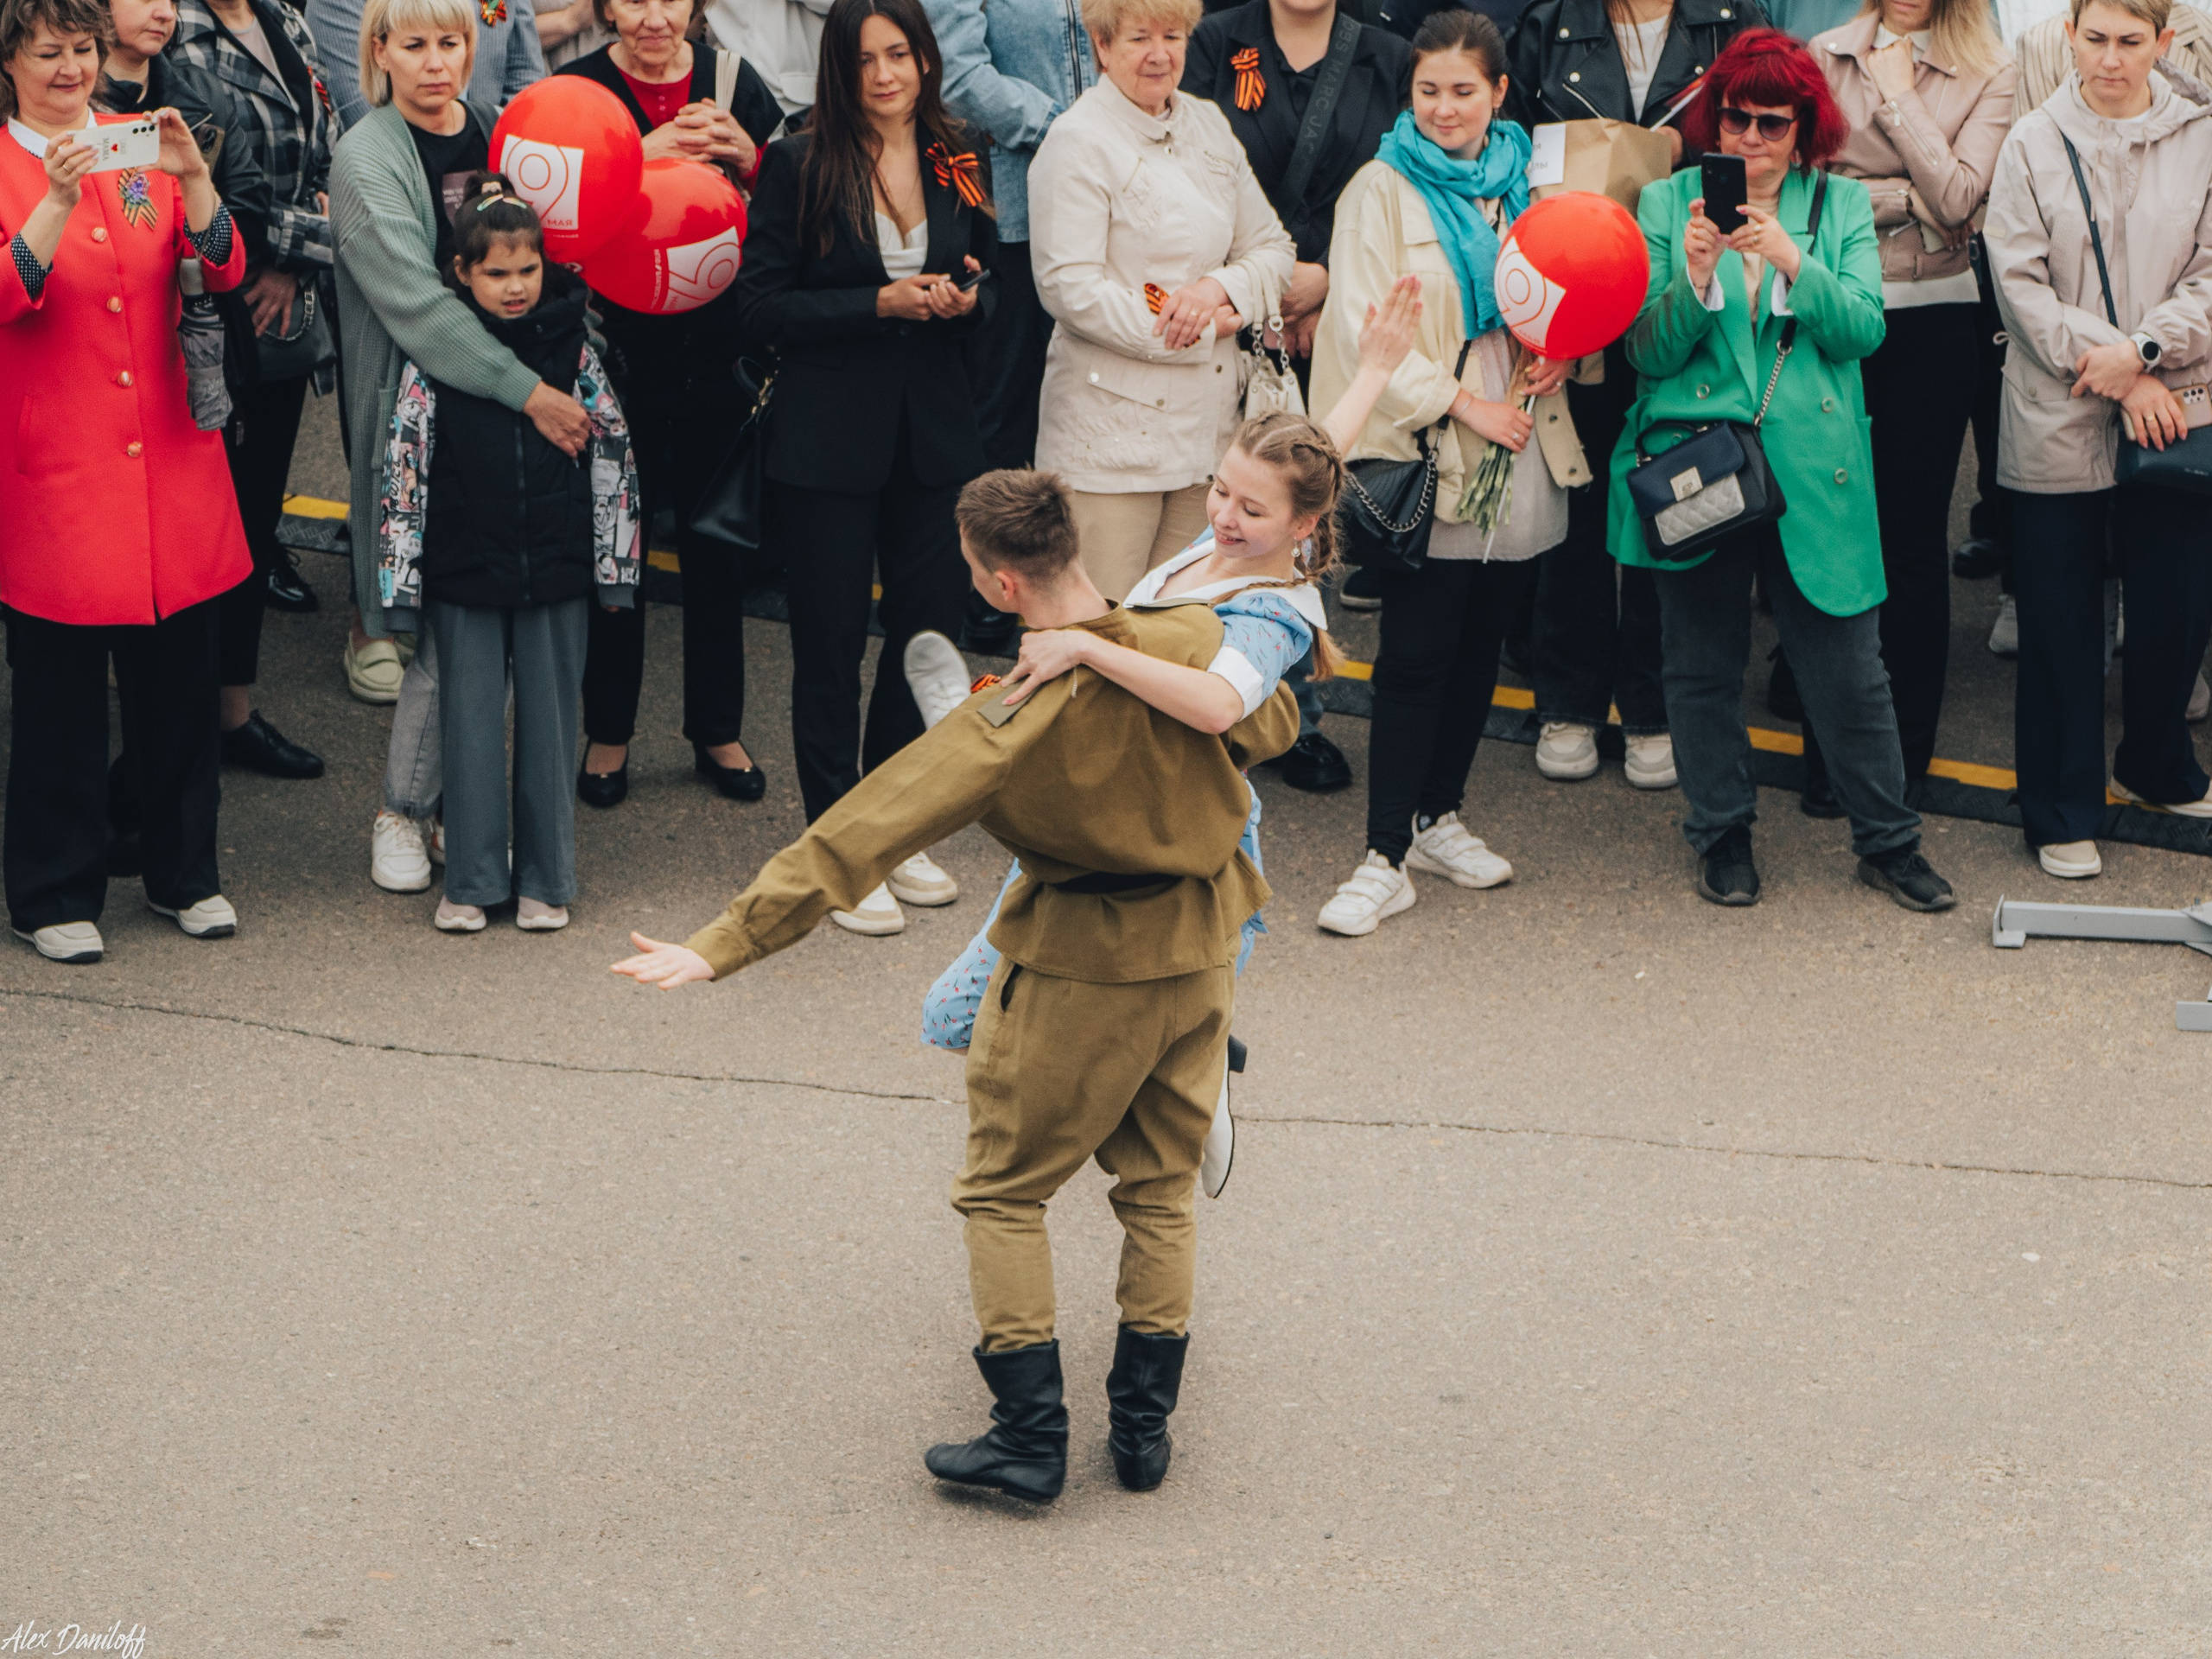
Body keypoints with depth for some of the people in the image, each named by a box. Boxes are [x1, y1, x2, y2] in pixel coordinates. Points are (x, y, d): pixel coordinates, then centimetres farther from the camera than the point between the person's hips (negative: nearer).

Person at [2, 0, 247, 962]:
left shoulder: (140, 147, 8)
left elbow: (223, 271, -2)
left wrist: (192, 177, -19)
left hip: (169, 458, 4)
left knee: (180, 679, 9)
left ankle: (184, 875, 24)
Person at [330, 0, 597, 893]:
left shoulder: (494, 134, 10)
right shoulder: (366, 159, -9)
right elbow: (416, 302, -18)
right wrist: (528, 392, -23)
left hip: (511, 402, 5)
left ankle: (455, 805, 18)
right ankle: (402, 813, 10)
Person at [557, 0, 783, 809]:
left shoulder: (733, 81, 1)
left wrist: (746, 158, -15)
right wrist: (640, 156, -26)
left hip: (715, 343, 2)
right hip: (619, 347, -2)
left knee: (715, 539, 12)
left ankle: (717, 730, 26)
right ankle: (608, 732, 21)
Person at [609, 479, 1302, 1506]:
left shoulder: (1011, 722, -25)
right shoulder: (1195, 641, -13)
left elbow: (862, 835, -27)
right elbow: (1273, 729, 10)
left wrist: (727, 944, -27)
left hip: (1078, 966, -5)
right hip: (1200, 945, 5)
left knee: (1003, 1190, 10)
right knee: (1159, 1188, 19)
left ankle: (1029, 1436, 7)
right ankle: (1143, 1426, 22)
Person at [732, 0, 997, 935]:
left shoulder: (958, 164, 6)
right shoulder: (799, 166, -7)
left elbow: (989, 288, 17)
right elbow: (762, 307, -9)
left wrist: (965, 299, -7)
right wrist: (880, 304, -19)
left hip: (934, 434, 4)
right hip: (831, 443, -4)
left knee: (927, 633, 9)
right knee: (831, 647, 2)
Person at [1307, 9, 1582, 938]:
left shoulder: (1525, 185, 11)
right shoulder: (1383, 190, -2)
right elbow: (1367, 330, -9)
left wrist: (1559, 357, -2)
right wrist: (1461, 402, -14)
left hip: (1518, 454, 5)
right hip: (1423, 453, -5)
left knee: (1479, 642, 12)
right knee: (1415, 655, -7)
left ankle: (1439, 818, 27)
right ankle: (1386, 857, -3)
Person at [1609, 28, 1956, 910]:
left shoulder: (1843, 205, 7)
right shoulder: (1667, 204, 4)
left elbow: (1863, 330, -6)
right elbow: (1650, 352, -3)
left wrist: (1793, 263, -21)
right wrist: (1695, 279, -21)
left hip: (1813, 468, 0)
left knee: (1848, 660, 0)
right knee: (1703, 661, 8)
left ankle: (1887, 839, 13)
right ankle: (1722, 835, 23)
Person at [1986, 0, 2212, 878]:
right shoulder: (2034, 144, -1)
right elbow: (2020, 279, -4)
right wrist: (2110, 369, -12)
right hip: (2059, 415, -1)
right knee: (2061, 618, 4)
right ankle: (2062, 812, 15)